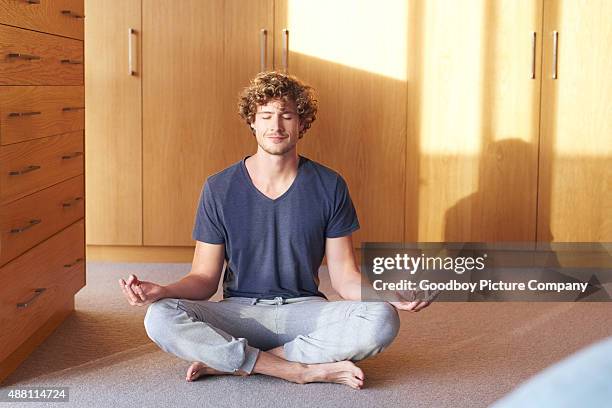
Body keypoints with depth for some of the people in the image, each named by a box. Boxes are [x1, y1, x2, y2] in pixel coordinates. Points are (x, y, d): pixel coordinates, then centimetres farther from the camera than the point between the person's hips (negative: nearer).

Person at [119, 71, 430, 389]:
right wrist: (161, 291, -20)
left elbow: (345, 276, 1)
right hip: (239, 312, 0)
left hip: (304, 309, 0)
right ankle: (306, 370, -25)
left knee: (382, 320, -30)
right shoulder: (219, 188, 2)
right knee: (160, 318, -29)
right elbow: (204, 279, 2)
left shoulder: (329, 187, 2)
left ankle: (225, 362, -23)